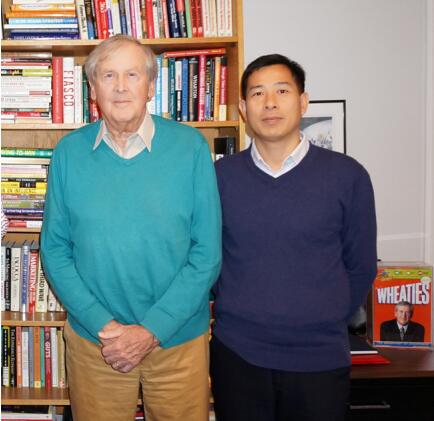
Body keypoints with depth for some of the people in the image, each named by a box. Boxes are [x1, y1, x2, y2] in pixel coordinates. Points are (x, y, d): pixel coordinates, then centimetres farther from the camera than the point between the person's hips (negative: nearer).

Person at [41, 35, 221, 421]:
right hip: (92, 344, 1)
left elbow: (207, 254, -9)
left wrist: (151, 330, -13)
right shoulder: (69, 153, -2)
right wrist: (102, 324, -11)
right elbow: (55, 250, 0)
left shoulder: (191, 147, -8)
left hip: (178, 340, -1)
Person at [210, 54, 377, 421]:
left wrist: (326, 323, 3)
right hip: (237, 356, 1)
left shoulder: (347, 176, -4)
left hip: (320, 359, 0)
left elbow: (360, 267, 4)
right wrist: (240, 318, 5)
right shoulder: (220, 176, -1)